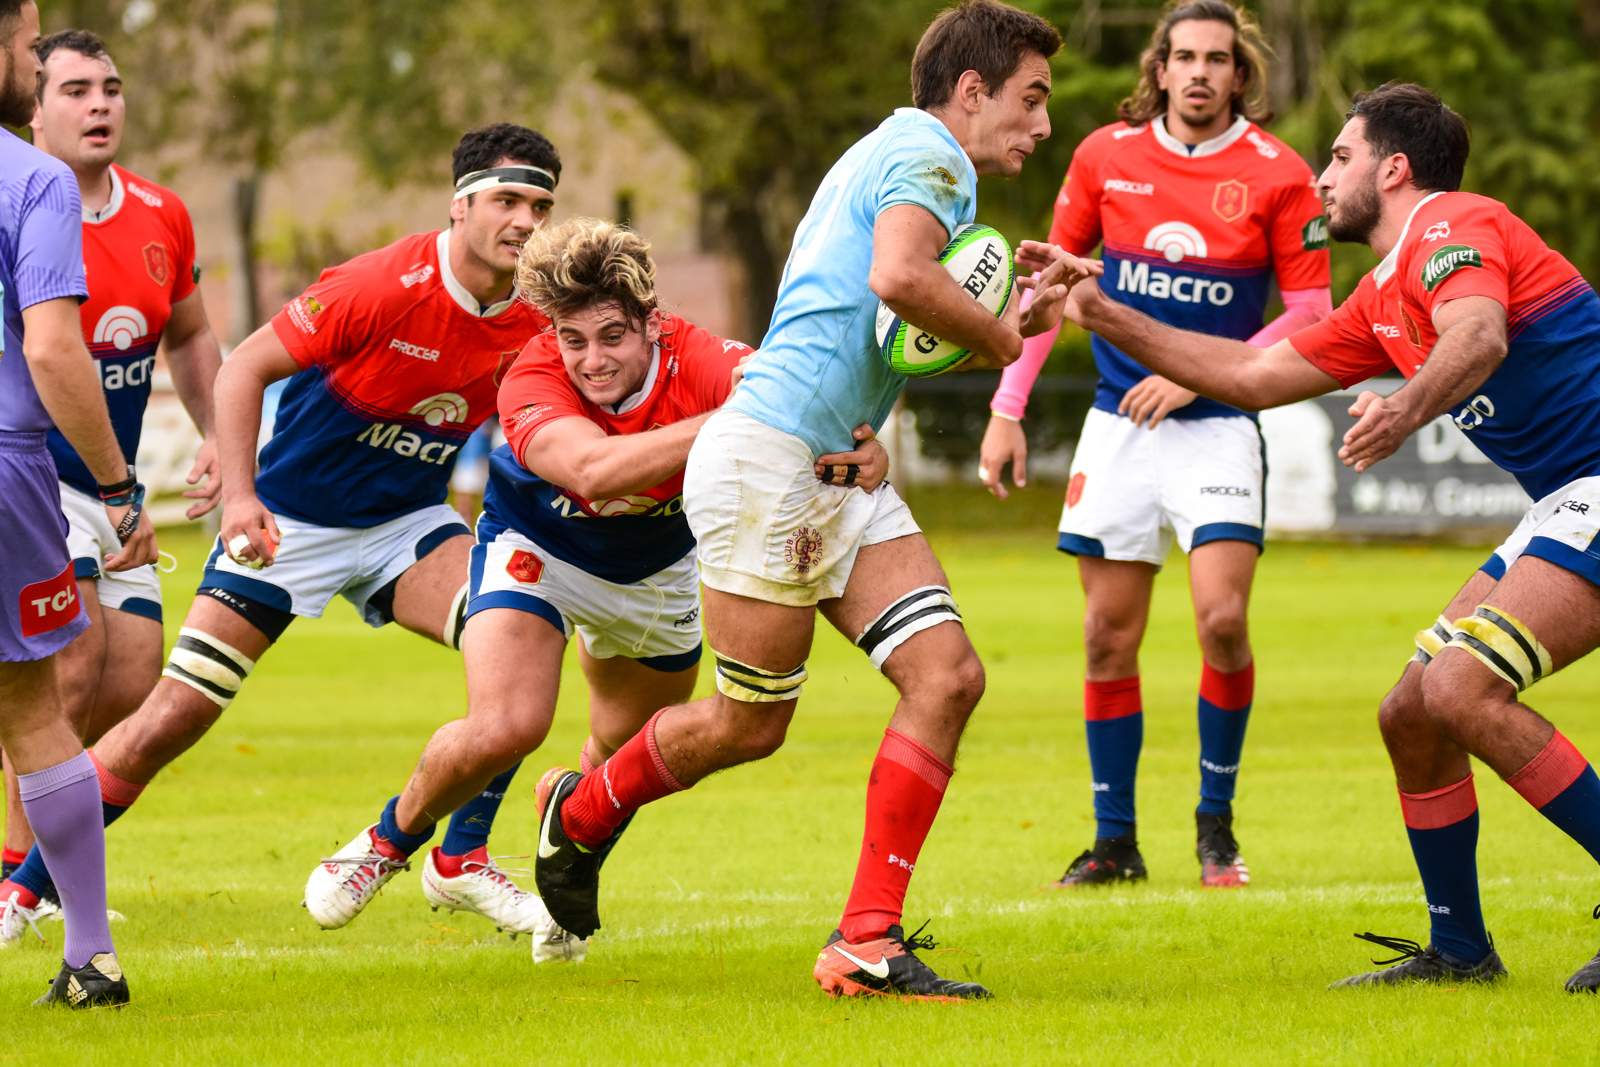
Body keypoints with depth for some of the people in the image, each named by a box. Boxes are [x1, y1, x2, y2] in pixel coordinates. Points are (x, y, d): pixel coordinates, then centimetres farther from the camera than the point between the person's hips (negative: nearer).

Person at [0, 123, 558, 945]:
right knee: (169, 718, -8)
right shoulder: (382, 288, -24)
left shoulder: (535, 322, -9)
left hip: (406, 523, 4)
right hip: (288, 525, -4)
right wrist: (240, 494, -28)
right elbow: (244, 368, -19)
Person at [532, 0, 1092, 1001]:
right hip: (769, 459, -10)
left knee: (948, 675, -6)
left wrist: (1016, 319, 13)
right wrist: (1001, 335, -14)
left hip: (844, 476, 10)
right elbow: (898, 278, -32)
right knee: (752, 722, 2)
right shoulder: (928, 156, -10)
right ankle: (583, 810, 31)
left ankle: (868, 940, -6)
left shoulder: (904, 155, 22)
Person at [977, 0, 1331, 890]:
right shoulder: (1108, 155, 2)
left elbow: (1311, 310, -4)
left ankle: (1217, 825, 4)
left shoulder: (1277, 174, -6)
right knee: (1109, 639, 1)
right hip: (1118, 424, 3)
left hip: (1216, 425, -3)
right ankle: (1116, 842, 12)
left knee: (1223, 621, -16)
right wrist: (1009, 408, 7)